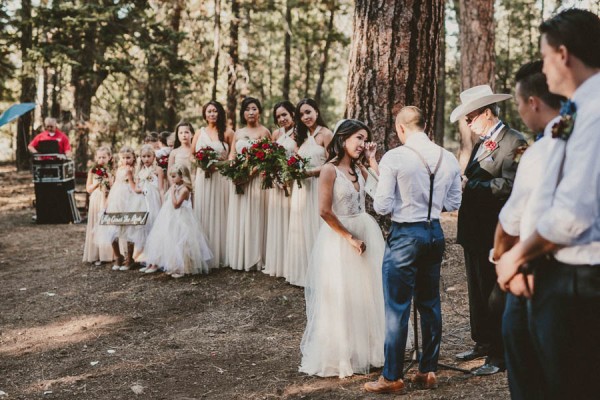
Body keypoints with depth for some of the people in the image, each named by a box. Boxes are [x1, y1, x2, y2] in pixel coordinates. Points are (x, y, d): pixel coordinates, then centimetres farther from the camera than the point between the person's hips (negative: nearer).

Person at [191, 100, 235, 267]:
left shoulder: (228, 133, 2)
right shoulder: (199, 133, 11)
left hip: (222, 178, -3)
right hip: (202, 178, 3)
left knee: (219, 215, 0)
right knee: (203, 215, 3)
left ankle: (220, 256, 8)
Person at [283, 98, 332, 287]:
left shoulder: (325, 134, -8)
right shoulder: (303, 136, 16)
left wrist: (311, 172, -21)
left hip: (317, 187, -8)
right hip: (301, 188, 8)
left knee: (314, 228, -3)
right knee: (300, 229, 10)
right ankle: (302, 272, 20)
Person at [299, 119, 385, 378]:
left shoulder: (358, 168, 8)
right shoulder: (330, 170, -13)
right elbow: (325, 211, -18)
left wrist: (372, 160, -2)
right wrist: (349, 237, -15)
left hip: (366, 233, 7)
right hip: (340, 237, -7)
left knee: (366, 296, 14)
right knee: (340, 299, 3)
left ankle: (365, 350, 30)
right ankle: (338, 356, 19)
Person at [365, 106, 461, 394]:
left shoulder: (393, 158, -14)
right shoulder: (449, 159, 2)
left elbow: (382, 207, -14)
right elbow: (453, 204, 8)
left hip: (404, 235, -6)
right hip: (435, 233, 6)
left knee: (397, 308, 2)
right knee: (430, 303, 15)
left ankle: (393, 377, 9)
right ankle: (428, 371, 24)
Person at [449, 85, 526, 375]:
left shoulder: (514, 142, -13)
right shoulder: (481, 143, 15)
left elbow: (508, 184, -24)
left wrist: (469, 185, -21)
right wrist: (462, 182, -5)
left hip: (495, 234, -9)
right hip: (474, 231, 9)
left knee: (495, 295, -2)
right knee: (477, 291, 18)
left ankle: (500, 356, 8)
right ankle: (483, 343, 31)